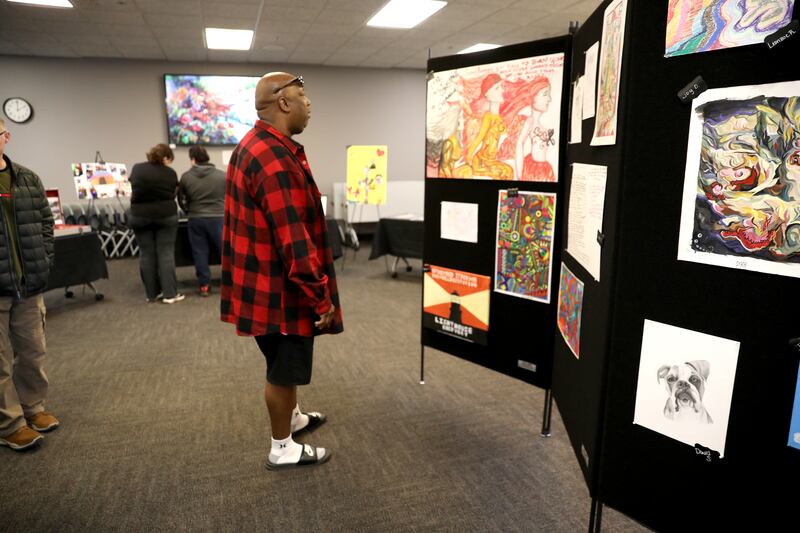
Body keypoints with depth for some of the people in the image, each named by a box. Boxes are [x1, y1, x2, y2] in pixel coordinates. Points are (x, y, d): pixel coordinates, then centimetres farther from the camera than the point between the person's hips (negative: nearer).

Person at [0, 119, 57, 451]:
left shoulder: (28, 179, 7)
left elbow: (46, 221, 13)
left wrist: (44, 259, 2)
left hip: (29, 284, 4)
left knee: (33, 352, 15)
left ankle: (32, 407, 32)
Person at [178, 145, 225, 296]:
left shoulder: (186, 177, 0)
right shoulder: (222, 175, -4)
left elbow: (180, 199, 10)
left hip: (196, 219, 1)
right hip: (218, 218, -1)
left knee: (200, 252, 8)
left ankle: (204, 285, 11)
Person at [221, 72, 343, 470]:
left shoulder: (254, 146, 11)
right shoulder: (276, 159, -25)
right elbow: (294, 241, -28)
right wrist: (321, 298, -21)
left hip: (262, 282, 10)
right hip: (280, 288, -10)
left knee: (284, 362, 26)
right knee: (284, 367, 7)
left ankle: (292, 417, 47)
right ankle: (282, 449, 26)